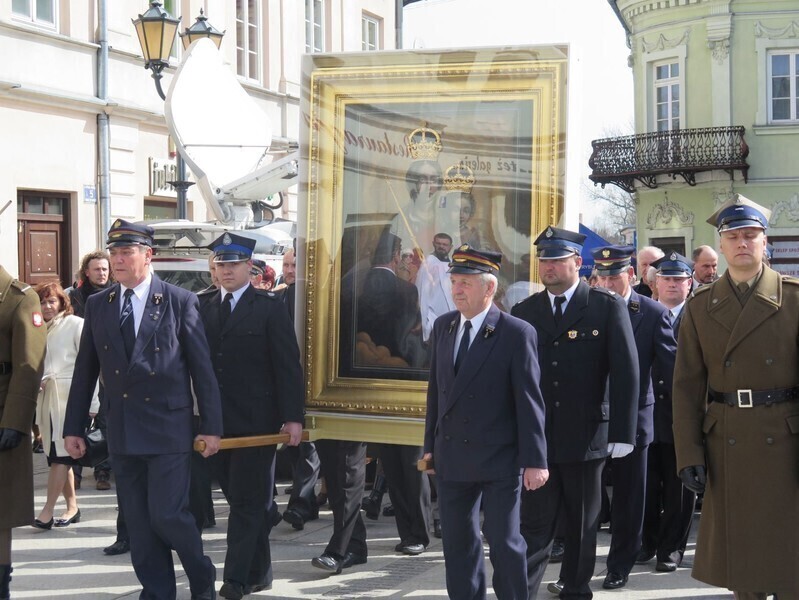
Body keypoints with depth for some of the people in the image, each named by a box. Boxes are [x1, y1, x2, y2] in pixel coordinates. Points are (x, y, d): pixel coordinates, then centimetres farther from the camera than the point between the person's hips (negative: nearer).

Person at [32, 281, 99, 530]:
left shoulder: (75, 324, -3)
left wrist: (91, 403, -11)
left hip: (69, 396, -6)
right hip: (46, 397, 6)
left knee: (60, 455, -8)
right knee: (58, 455, 8)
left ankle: (48, 511, -10)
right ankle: (72, 507, 17)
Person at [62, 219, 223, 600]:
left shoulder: (180, 302, -3)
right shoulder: (97, 305, 7)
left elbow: (202, 368, -3)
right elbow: (85, 371, 10)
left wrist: (211, 426, -5)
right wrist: (73, 427, 8)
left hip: (168, 428, -4)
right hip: (122, 432, 4)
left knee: (167, 514, -8)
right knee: (138, 522, 8)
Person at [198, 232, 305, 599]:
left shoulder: (269, 308, -3)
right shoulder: (204, 307, 9)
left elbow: (288, 365, -6)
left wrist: (293, 416, -12)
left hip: (255, 421, -5)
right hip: (217, 421, 5)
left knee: (247, 501, -2)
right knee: (239, 498, 12)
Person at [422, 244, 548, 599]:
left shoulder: (517, 334, -11)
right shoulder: (443, 326, 6)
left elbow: (529, 401, -11)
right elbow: (436, 390, 11)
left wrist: (534, 460, -12)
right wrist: (431, 445, 11)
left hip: (499, 460, -5)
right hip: (451, 457, 5)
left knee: (504, 541, 4)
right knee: (457, 542, 13)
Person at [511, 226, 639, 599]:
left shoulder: (607, 307, -1)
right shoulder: (524, 312, 7)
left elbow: (625, 373, -5)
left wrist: (621, 434, -11)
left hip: (587, 438, -1)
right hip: (536, 439, 1)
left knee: (582, 527, 10)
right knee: (534, 527, -1)